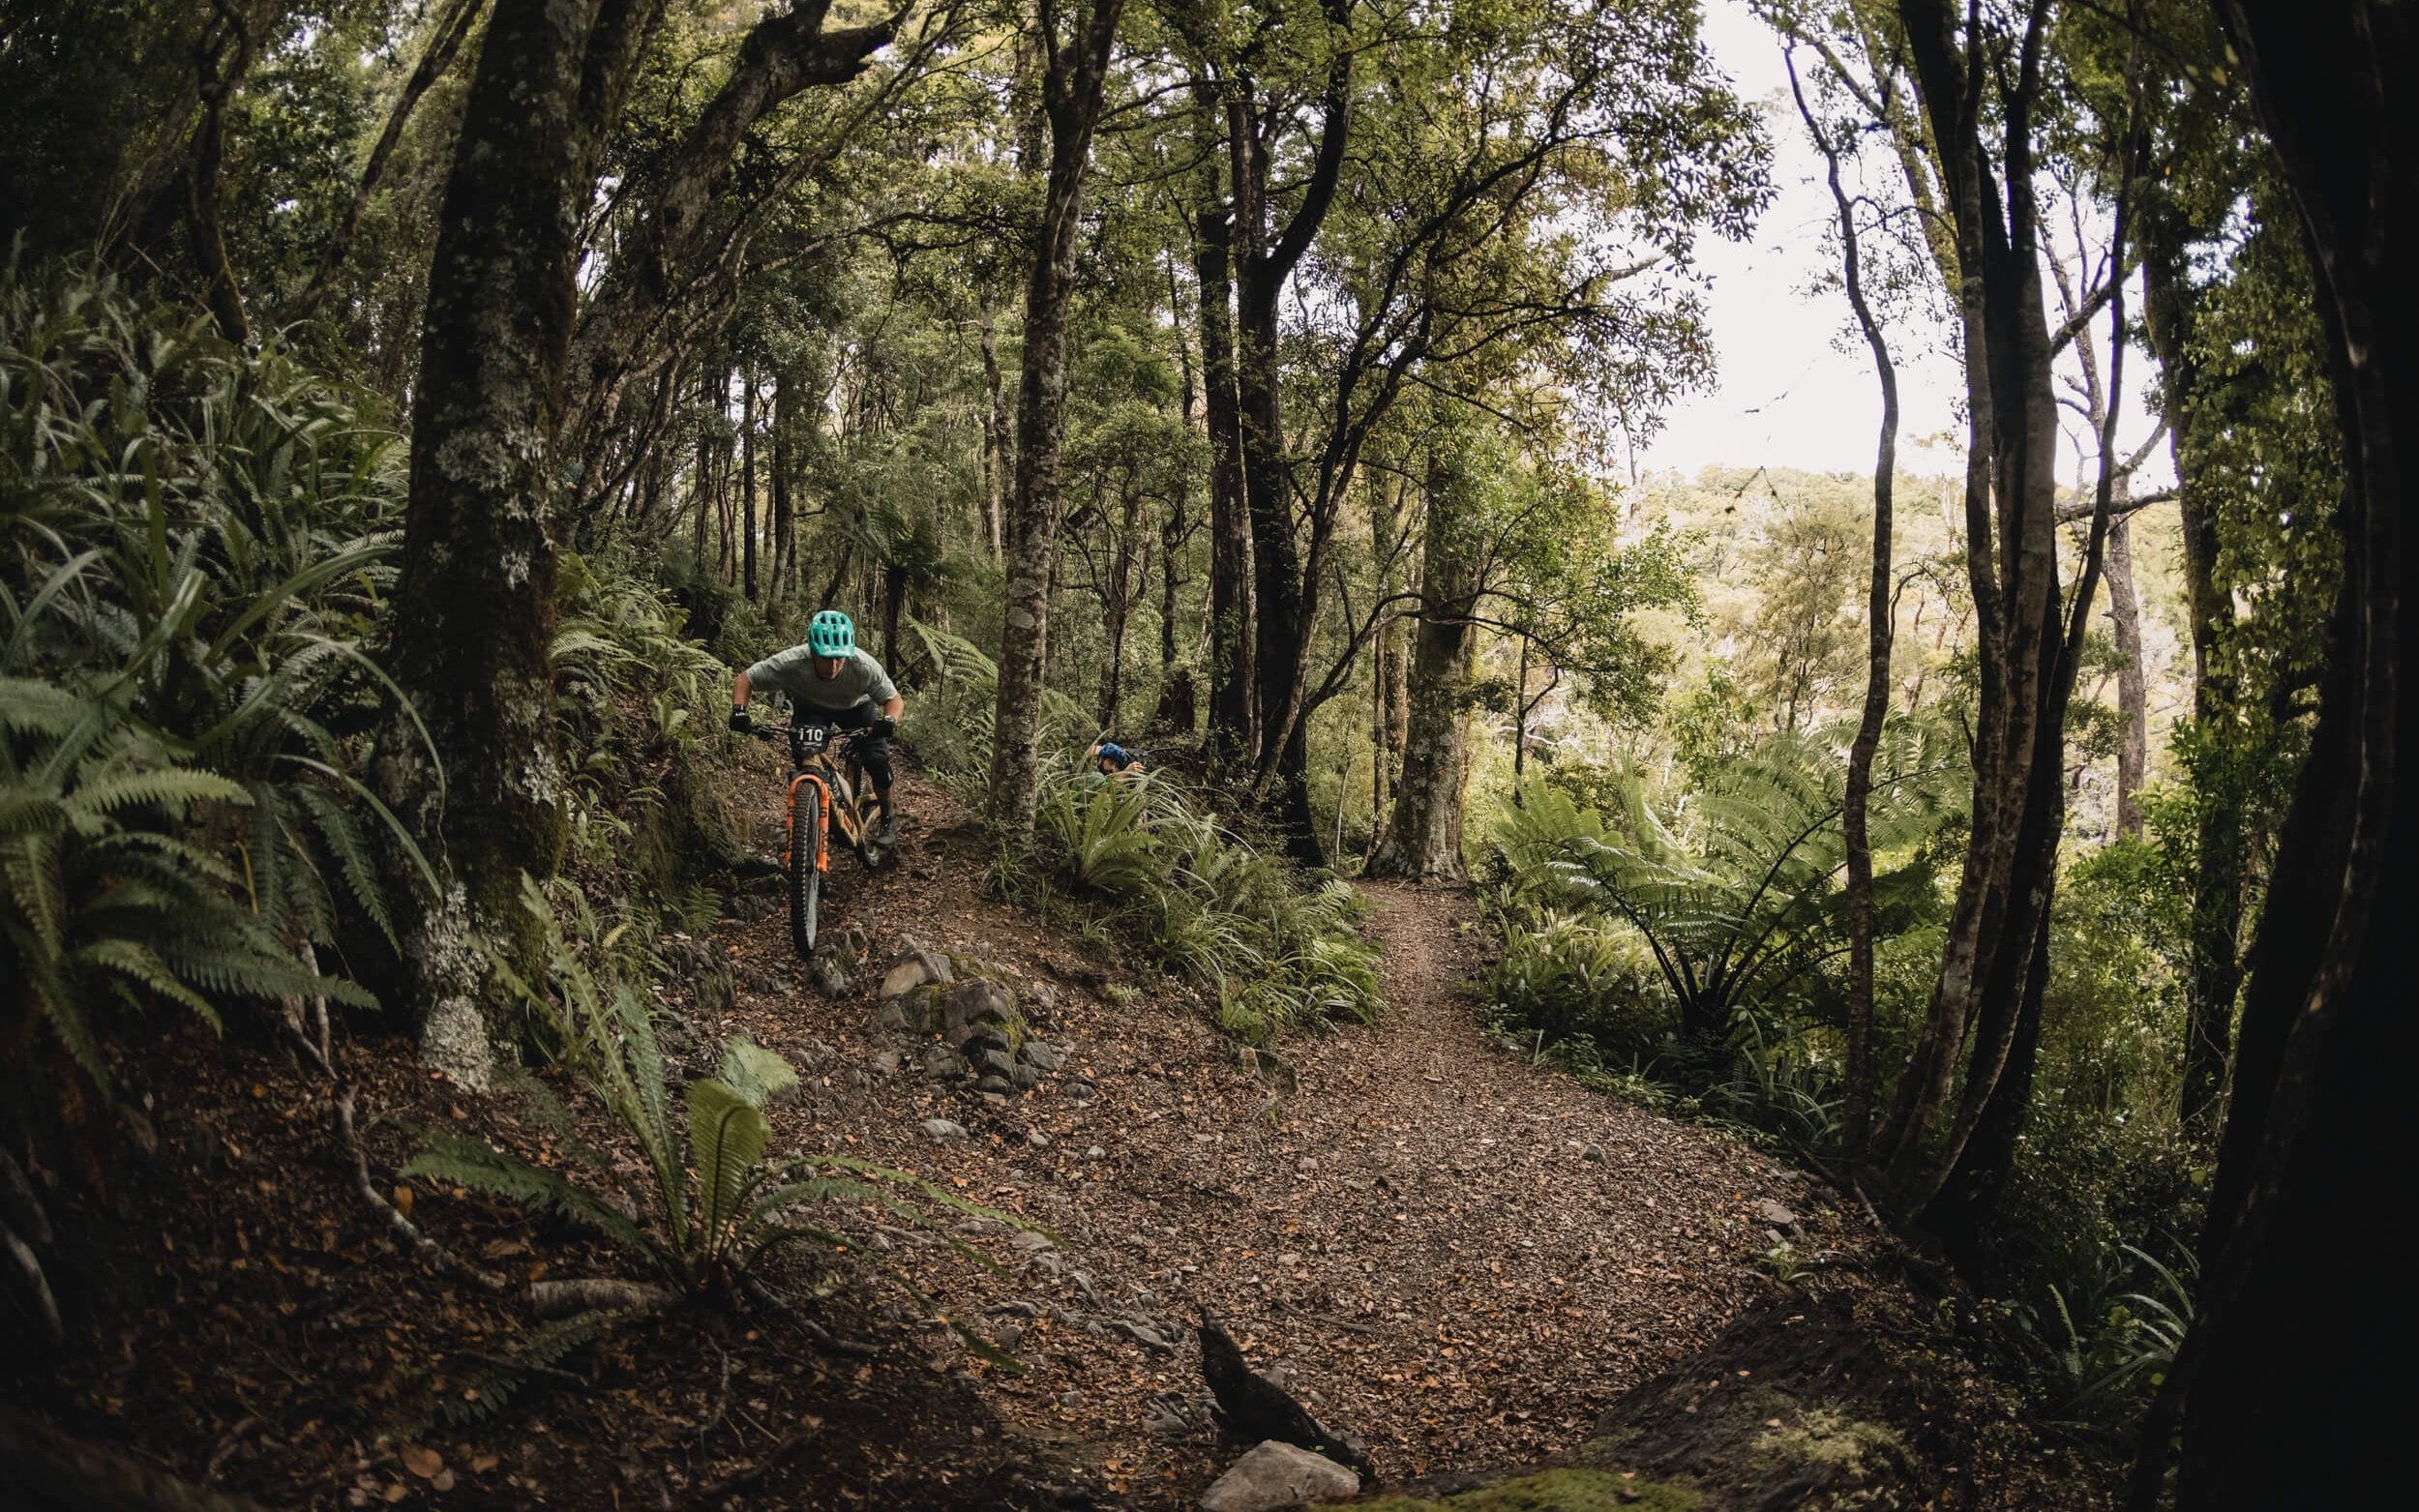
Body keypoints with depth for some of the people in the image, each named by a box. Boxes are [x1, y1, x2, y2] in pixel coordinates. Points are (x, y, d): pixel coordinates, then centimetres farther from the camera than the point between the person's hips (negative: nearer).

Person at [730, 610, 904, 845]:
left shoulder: (864, 666, -38)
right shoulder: (791, 662, -37)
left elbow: (894, 699, -24)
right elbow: (744, 679, -23)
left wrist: (889, 720, -46)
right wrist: (739, 710, -41)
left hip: (855, 707, 0)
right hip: (809, 708, 1)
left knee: (878, 762, -15)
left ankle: (887, 819, 12)